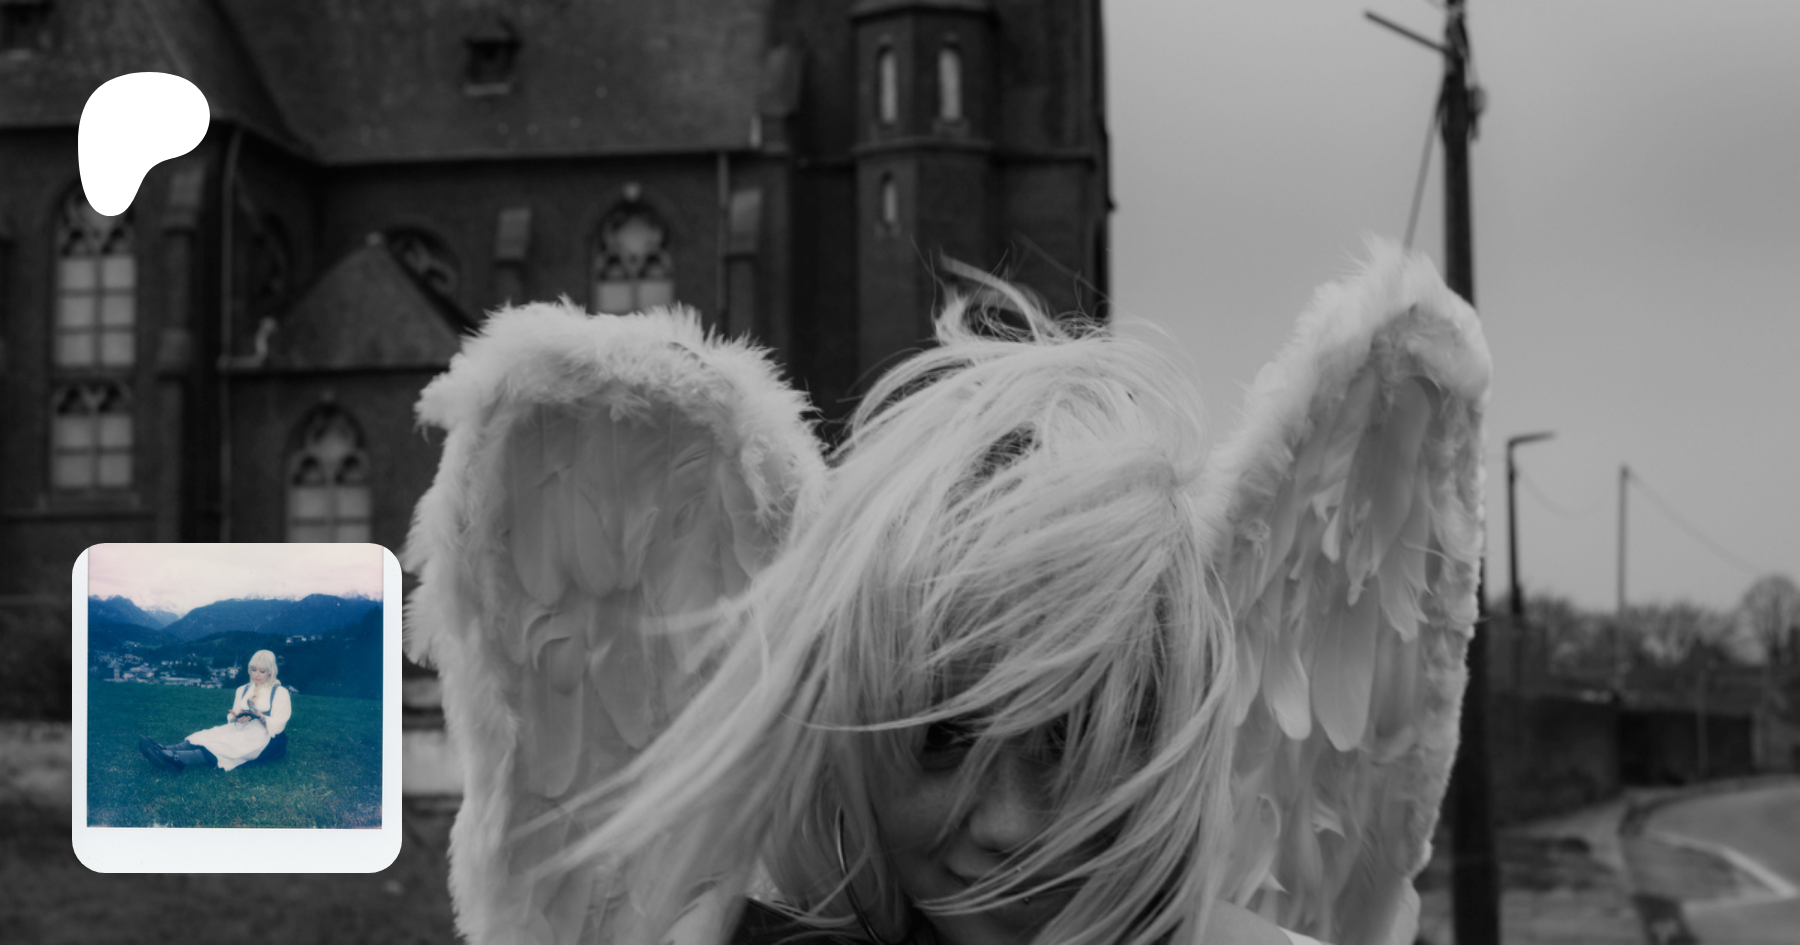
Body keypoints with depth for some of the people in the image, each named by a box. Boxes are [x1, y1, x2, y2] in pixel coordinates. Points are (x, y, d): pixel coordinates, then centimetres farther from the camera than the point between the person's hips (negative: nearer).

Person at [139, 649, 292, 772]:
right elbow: (230, 717, 14)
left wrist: (260, 716, -21)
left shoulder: (279, 693, 4)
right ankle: (166, 750, -48)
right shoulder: (243, 690, 21)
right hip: (240, 730, 6)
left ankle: (176, 758, -55)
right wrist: (236, 717, -9)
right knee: (212, 734, -25)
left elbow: (277, 726, -5)